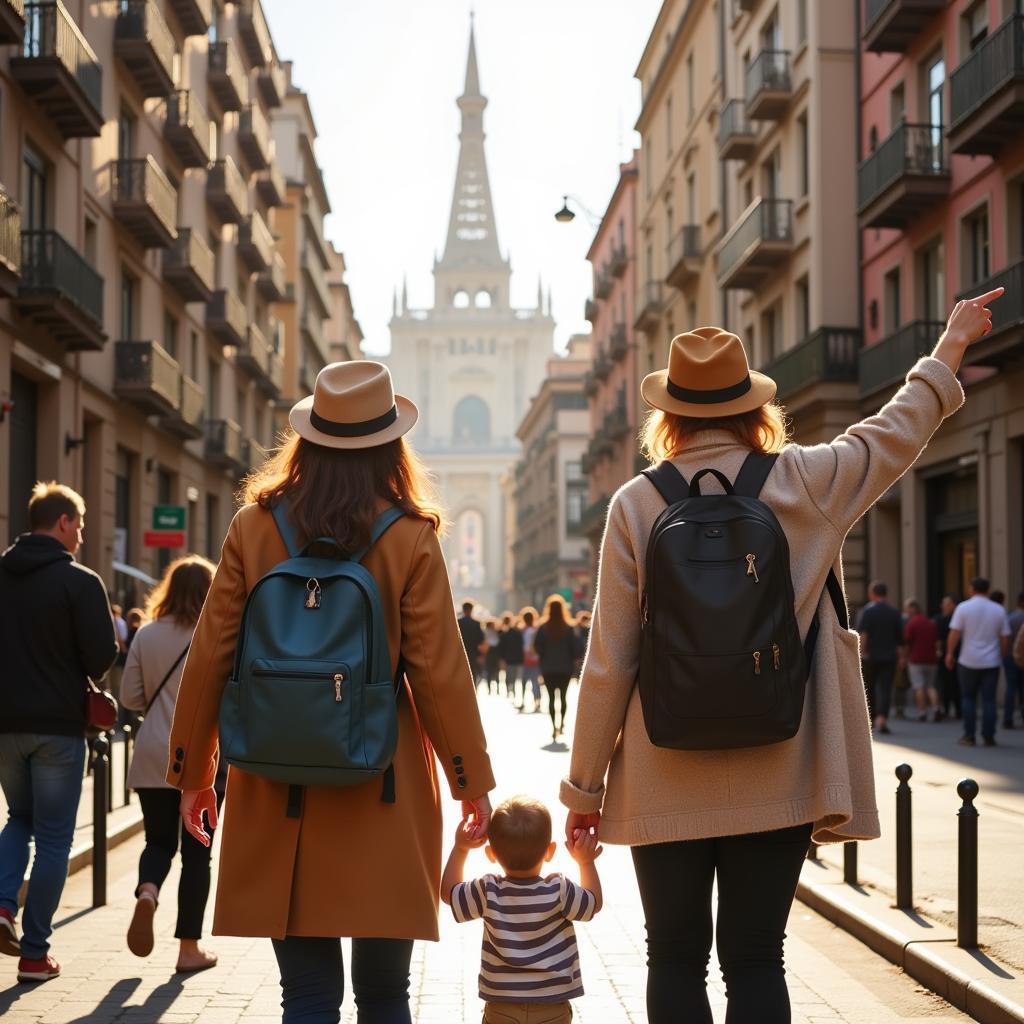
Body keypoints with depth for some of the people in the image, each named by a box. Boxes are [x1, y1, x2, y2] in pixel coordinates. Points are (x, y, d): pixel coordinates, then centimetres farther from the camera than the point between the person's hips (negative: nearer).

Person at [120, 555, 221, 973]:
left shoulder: (147, 636, 0)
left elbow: (130, 697, 3)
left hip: (154, 760, 2)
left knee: (159, 841, 17)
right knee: (196, 852, 7)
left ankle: (147, 891, -15)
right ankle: (189, 947, 11)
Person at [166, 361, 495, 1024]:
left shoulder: (253, 527, -1)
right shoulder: (411, 538, -6)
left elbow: (209, 658, 1)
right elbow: (439, 671, -5)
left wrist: (194, 774, 12)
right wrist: (473, 782, 6)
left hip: (277, 791, 1)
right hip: (383, 794, -1)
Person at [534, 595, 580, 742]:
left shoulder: (543, 629, -7)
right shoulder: (569, 628, -8)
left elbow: (537, 647, -5)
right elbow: (575, 647, -6)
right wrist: (571, 660, 11)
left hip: (548, 668, 0)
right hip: (565, 668, 0)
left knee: (551, 697, 4)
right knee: (563, 696, 14)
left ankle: (554, 726, -4)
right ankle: (561, 723, 7)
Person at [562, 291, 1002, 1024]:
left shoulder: (636, 503, -6)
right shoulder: (808, 483, -3)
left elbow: (609, 662, -5)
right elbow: (896, 433, 16)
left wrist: (586, 785, 4)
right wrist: (950, 350, 33)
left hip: (667, 784, -1)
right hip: (778, 778, 1)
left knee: (676, 962, 9)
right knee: (756, 960, 8)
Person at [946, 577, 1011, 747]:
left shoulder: (964, 607, -5)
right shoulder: (999, 610, 2)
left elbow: (954, 633, -10)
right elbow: (1005, 638, 3)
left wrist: (950, 653, -1)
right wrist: (1002, 656, 16)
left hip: (968, 661, -1)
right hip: (991, 662, 1)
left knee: (968, 699, 10)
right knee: (989, 700, 5)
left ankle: (969, 736, 8)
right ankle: (988, 737, 3)